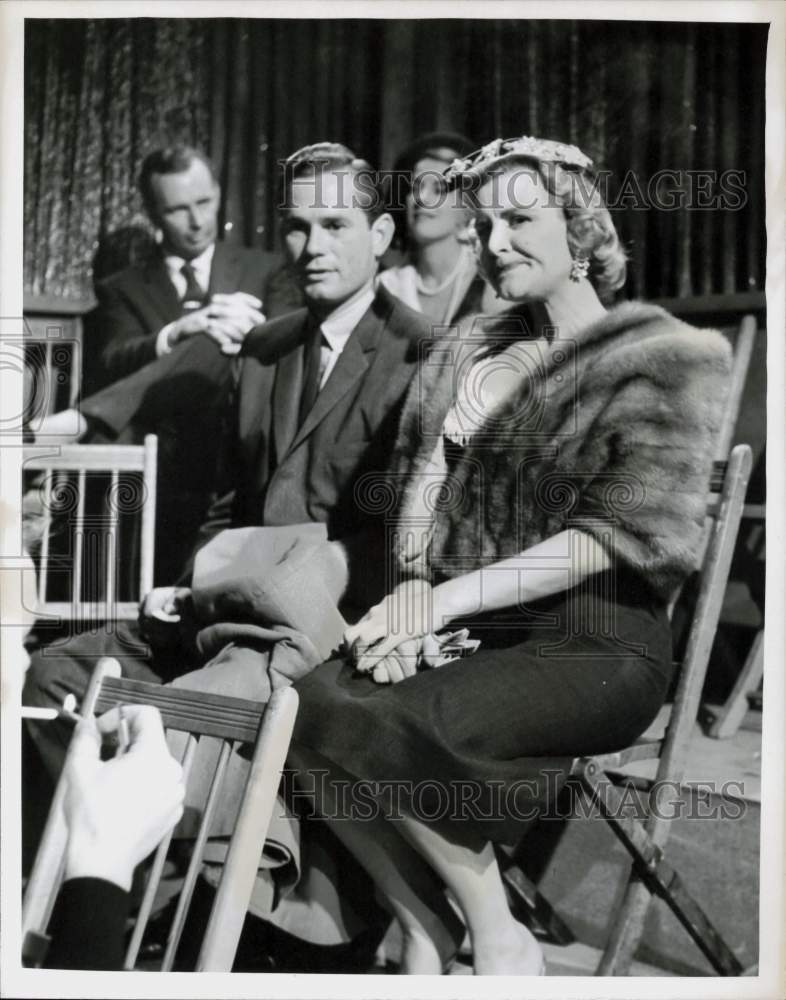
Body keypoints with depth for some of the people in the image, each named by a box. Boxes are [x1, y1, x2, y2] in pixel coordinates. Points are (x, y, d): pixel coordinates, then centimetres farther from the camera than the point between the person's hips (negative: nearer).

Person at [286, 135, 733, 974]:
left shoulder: (668, 359, -3)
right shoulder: (473, 348, 15)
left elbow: (617, 534, -12)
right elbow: (424, 474, 8)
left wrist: (446, 599, -19)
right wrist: (413, 594, -13)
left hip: (596, 646, -5)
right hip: (478, 630, 6)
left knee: (383, 726, -28)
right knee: (312, 704, -21)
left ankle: (497, 938, -2)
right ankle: (422, 930, -1)